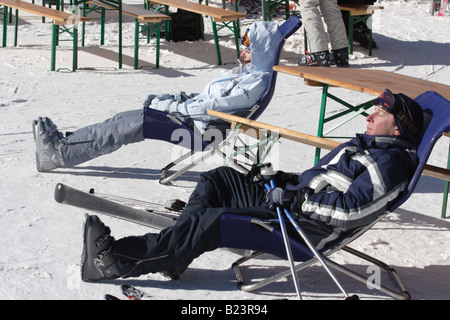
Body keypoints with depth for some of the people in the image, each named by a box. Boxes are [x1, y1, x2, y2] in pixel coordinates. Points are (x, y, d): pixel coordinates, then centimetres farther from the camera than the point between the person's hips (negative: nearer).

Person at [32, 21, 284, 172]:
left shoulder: (258, 80, -14)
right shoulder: (246, 71, 17)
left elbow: (213, 106, -21)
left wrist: (171, 106, -16)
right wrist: (175, 99, 11)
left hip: (200, 128, -9)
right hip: (191, 114, 9)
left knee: (129, 125, -18)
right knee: (126, 120, -1)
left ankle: (60, 154, -17)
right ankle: (64, 141, -1)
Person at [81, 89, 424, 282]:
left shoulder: (391, 164, -12)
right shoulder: (364, 144, 20)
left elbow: (351, 210, -23)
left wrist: (294, 198, -21)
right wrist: (287, 180, 13)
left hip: (306, 227, -10)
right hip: (288, 200, 10)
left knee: (212, 223, -20)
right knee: (217, 179, 2)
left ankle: (114, 260, -18)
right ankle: (176, 253, -4)